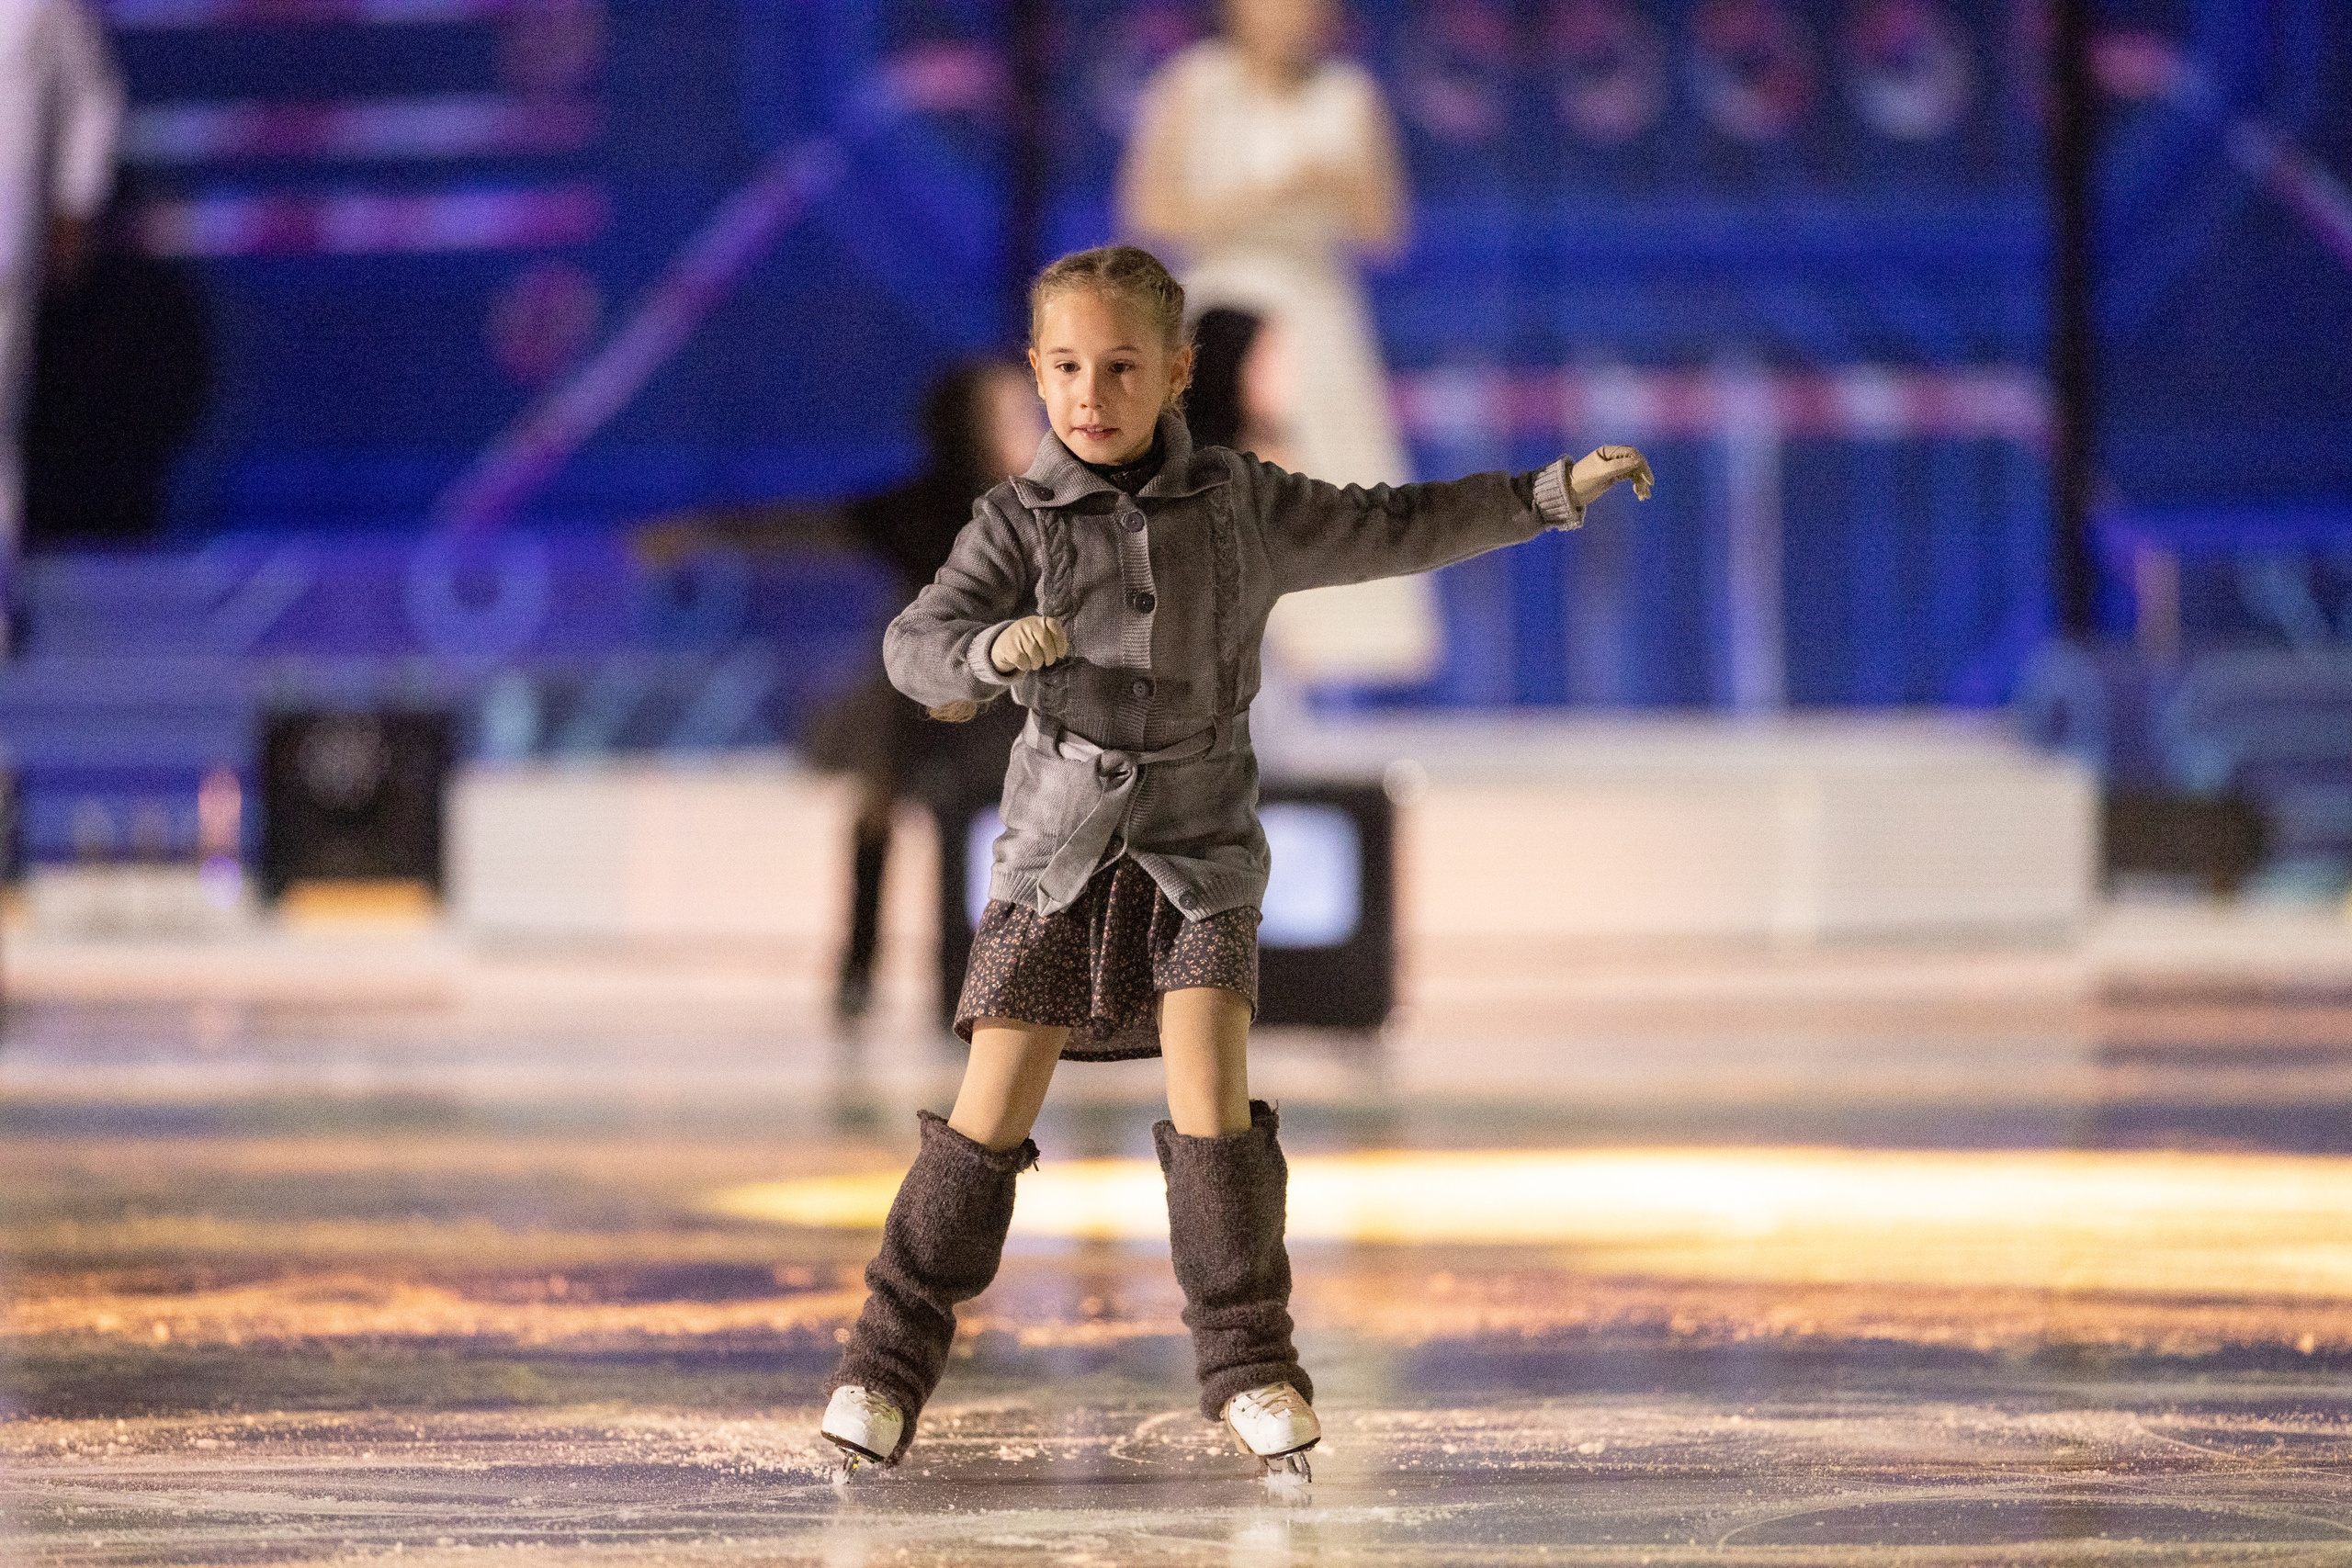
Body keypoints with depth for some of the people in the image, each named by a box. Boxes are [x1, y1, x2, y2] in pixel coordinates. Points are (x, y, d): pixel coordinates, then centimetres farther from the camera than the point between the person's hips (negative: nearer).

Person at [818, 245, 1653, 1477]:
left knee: (1210, 1103, -12)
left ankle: (1249, 1368, -2)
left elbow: (1396, 530, 11)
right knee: (991, 1112, -4)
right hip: (1061, 844, -1)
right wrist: (993, 651, -40)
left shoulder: (1241, 508, 0)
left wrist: (1552, 491, 7)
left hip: (1198, 843, 1)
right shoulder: (1019, 523, -7)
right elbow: (916, 646, -18)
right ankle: (887, 1368, 5)